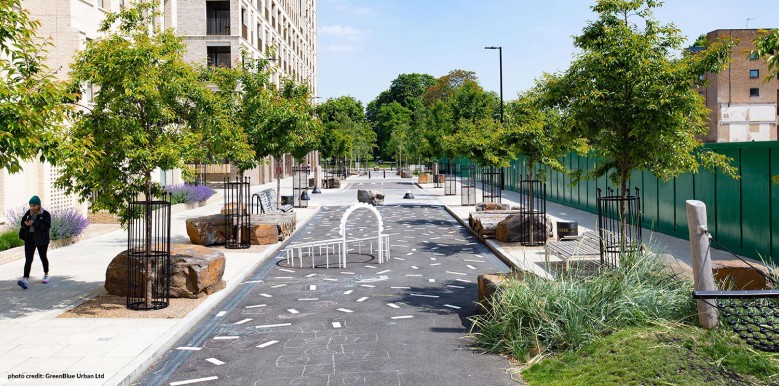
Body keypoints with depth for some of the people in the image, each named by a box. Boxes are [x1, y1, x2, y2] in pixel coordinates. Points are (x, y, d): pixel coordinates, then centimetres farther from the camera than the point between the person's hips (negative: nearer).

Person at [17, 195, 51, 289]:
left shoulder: (45, 214, -8)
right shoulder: (28, 213, 7)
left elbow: (47, 226, -19)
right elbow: (22, 223, 13)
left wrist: (33, 223, -24)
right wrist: (26, 224, -11)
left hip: (41, 239, -3)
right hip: (29, 238, 3)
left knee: (43, 257, 14)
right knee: (28, 259, -7)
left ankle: (46, 275, 35)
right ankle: (25, 279, -17)